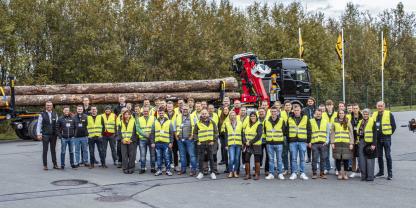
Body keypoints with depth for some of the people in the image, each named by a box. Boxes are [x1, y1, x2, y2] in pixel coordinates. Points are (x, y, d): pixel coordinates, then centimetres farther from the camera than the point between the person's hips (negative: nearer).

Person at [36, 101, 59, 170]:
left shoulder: (55, 114, 7)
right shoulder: (42, 114, -1)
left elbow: (57, 124, 7)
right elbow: (39, 125, -2)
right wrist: (38, 134, -10)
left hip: (53, 135, 2)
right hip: (45, 135, -2)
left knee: (53, 150, 8)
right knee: (45, 150, 3)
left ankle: (55, 164, 14)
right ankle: (45, 165, 9)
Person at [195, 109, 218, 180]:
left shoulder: (212, 123, 7)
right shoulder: (198, 124, 4)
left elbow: (216, 132, 8)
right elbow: (195, 133, 8)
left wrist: (213, 140, -2)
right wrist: (197, 141, -2)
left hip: (210, 143, 1)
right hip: (201, 144, 0)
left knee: (211, 158, 3)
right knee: (201, 159, 2)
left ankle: (212, 173, 11)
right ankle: (201, 173, 11)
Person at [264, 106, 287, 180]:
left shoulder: (282, 121, -2)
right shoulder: (266, 121, 5)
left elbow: (284, 131, 4)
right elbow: (265, 131, 15)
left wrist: (280, 137, 5)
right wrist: (269, 137, 10)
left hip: (279, 143, -2)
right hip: (269, 143, 2)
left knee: (279, 159, 5)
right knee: (271, 159, 6)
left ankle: (280, 174, 13)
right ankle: (271, 174, 12)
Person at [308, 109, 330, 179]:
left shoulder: (326, 122, 13)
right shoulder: (311, 121, 6)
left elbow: (328, 132, 12)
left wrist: (327, 141, 0)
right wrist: (309, 142, -5)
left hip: (323, 143, 2)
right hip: (314, 143, -2)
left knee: (323, 158, 4)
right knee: (314, 158, -2)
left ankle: (322, 173, 12)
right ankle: (314, 173, 5)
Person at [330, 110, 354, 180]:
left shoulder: (348, 122, 10)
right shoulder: (334, 122, 10)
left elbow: (351, 133, 8)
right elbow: (332, 133, 8)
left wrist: (351, 143, -1)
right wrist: (332, 142, -1)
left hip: (346, 143, 0)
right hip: (337, 143, 0)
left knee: (346, 158, -2)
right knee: (338, 159, 0)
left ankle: (345, 173, 10)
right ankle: (339, 173, 11)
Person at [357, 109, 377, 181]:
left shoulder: (372, 122, -4)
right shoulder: (360, 122, 16)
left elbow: (375, 134, -8)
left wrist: (374, 144, -14)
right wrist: (358, 141, 12)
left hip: (369, 143, -6)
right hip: (361, 142, 6)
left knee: (369, 160, -3)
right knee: (362, 160, 6)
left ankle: (370, 176, 4)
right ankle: (363, 175, 14)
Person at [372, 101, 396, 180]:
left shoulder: (389, 114, -4)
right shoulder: (374, 115, 10)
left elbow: (393, 126, -2)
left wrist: (389, 134, -2)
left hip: (386, 138, -5)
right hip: (377, 138, 5)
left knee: (388, 156, -3)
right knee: (379, 156, 11)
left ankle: (390, 174, 2)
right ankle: (381, 171, 23)